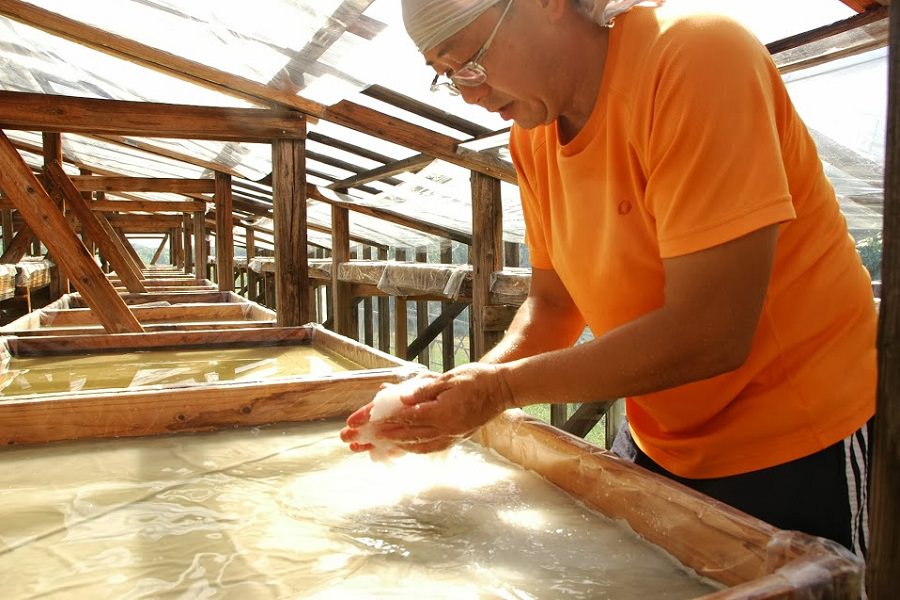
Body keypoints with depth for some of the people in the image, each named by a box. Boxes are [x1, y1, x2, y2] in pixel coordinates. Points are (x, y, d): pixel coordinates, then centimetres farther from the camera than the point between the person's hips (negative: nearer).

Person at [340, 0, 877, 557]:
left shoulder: (694, 57, -25)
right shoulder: (532, 135, -2)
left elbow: (708, 334, -29)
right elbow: (553, 304, 3)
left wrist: (504, 387, -24)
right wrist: (463, 392, -13)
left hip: (800, 448, -6)